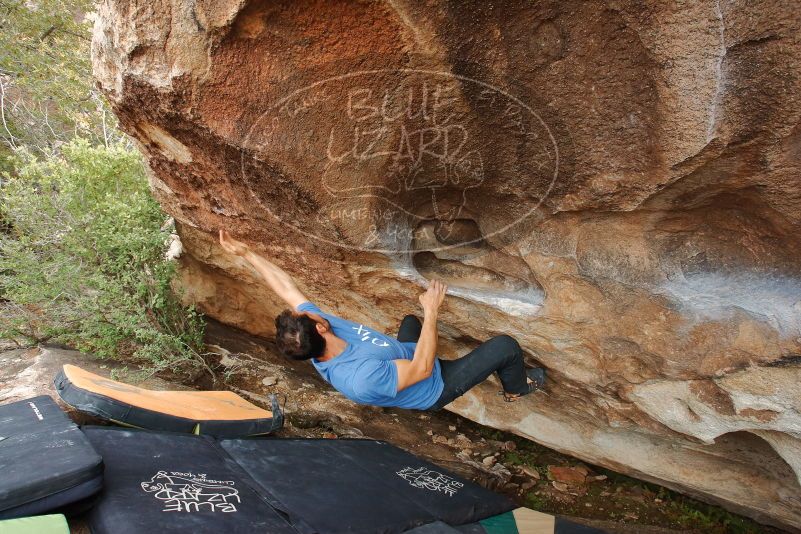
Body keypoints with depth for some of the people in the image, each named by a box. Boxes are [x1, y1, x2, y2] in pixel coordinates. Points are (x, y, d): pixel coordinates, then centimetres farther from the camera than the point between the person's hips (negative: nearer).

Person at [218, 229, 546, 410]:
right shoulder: (363, 379, -48)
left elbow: (285, 287, -15)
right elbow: (422, 368, -38)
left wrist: (245, 253, -15)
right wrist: (432, 312, -33)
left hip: (404, 358, 8)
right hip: (434, 387, -7)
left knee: (410, 321, 35)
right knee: (505, 345, -7)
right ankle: (516, 388, 29)